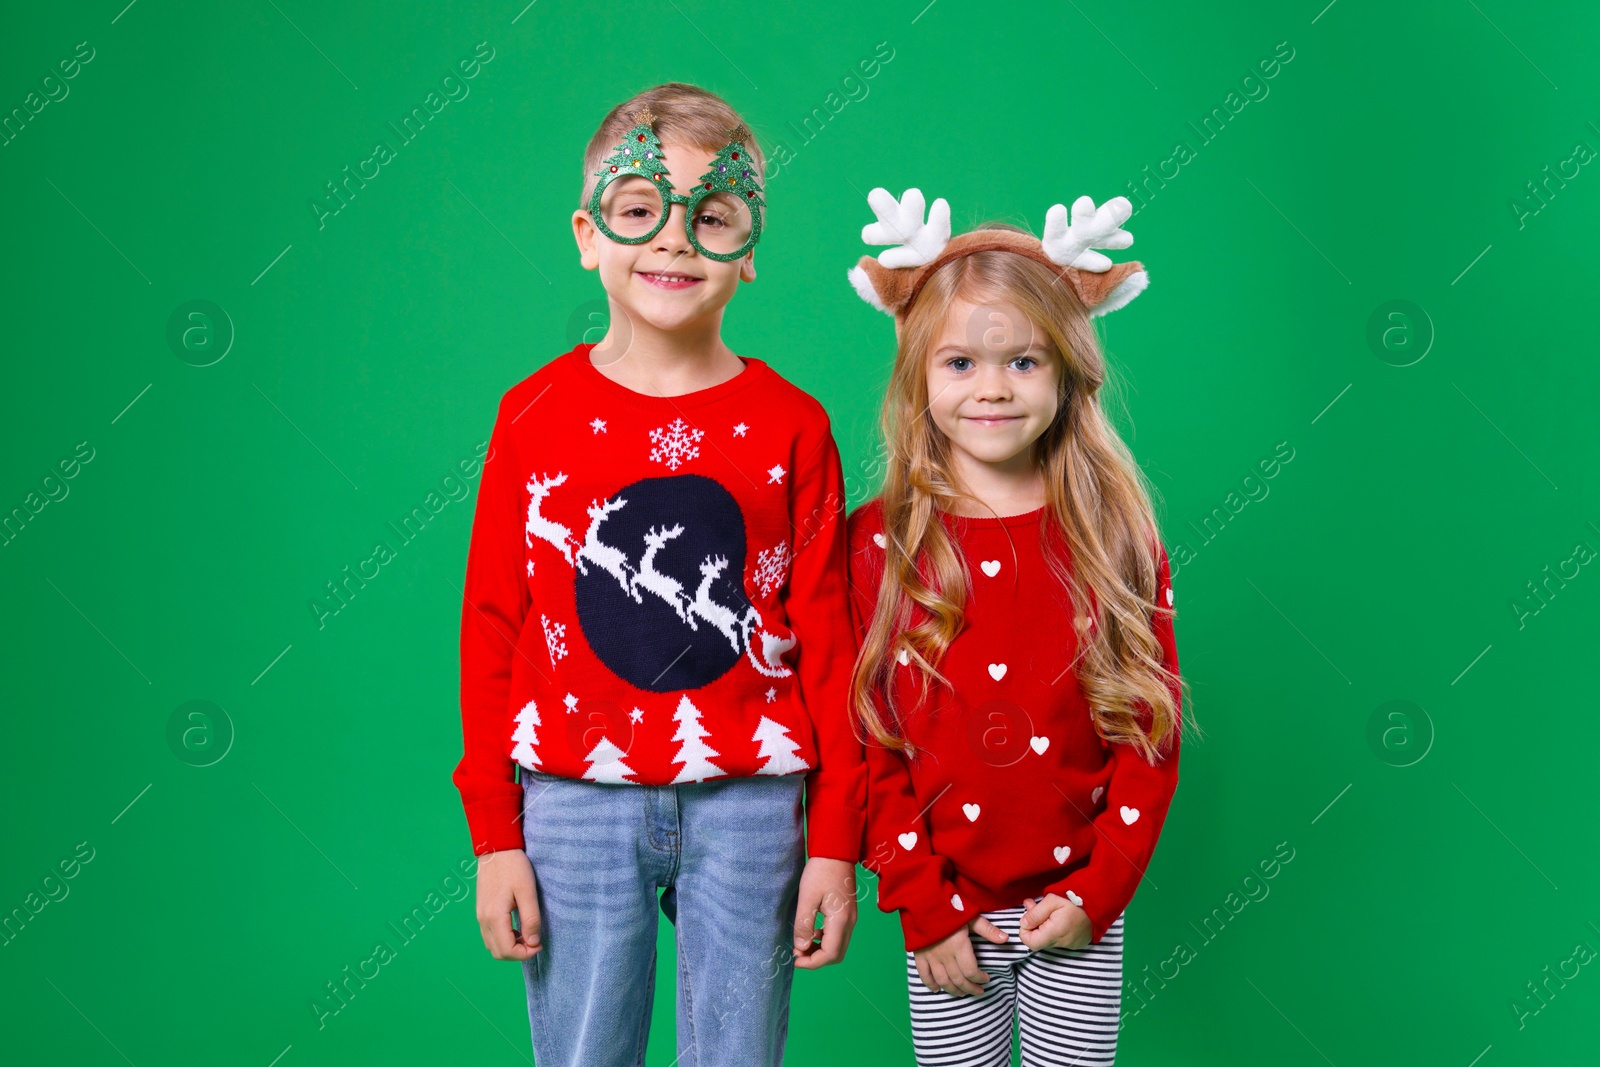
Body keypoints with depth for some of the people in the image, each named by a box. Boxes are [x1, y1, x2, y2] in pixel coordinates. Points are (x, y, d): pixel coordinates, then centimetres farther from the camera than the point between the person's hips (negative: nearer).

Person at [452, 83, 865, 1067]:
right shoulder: (535, 415, -1)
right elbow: (492, 628, 2)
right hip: (575, 803, 0)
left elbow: (828, 642, 1)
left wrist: (835, 841, -1)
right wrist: (494, 836, 1)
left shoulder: (792, 426, -1)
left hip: (749, 805, 0)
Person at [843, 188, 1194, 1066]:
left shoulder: (1115, 536, -2)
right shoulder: (879, 541, -4)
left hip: (1077, 915, 0)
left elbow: (1149, 732, -1)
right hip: (946, 919, 0)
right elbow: (869, 738, -4)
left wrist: (1096, 893, -8)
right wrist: (922, 905, -8)